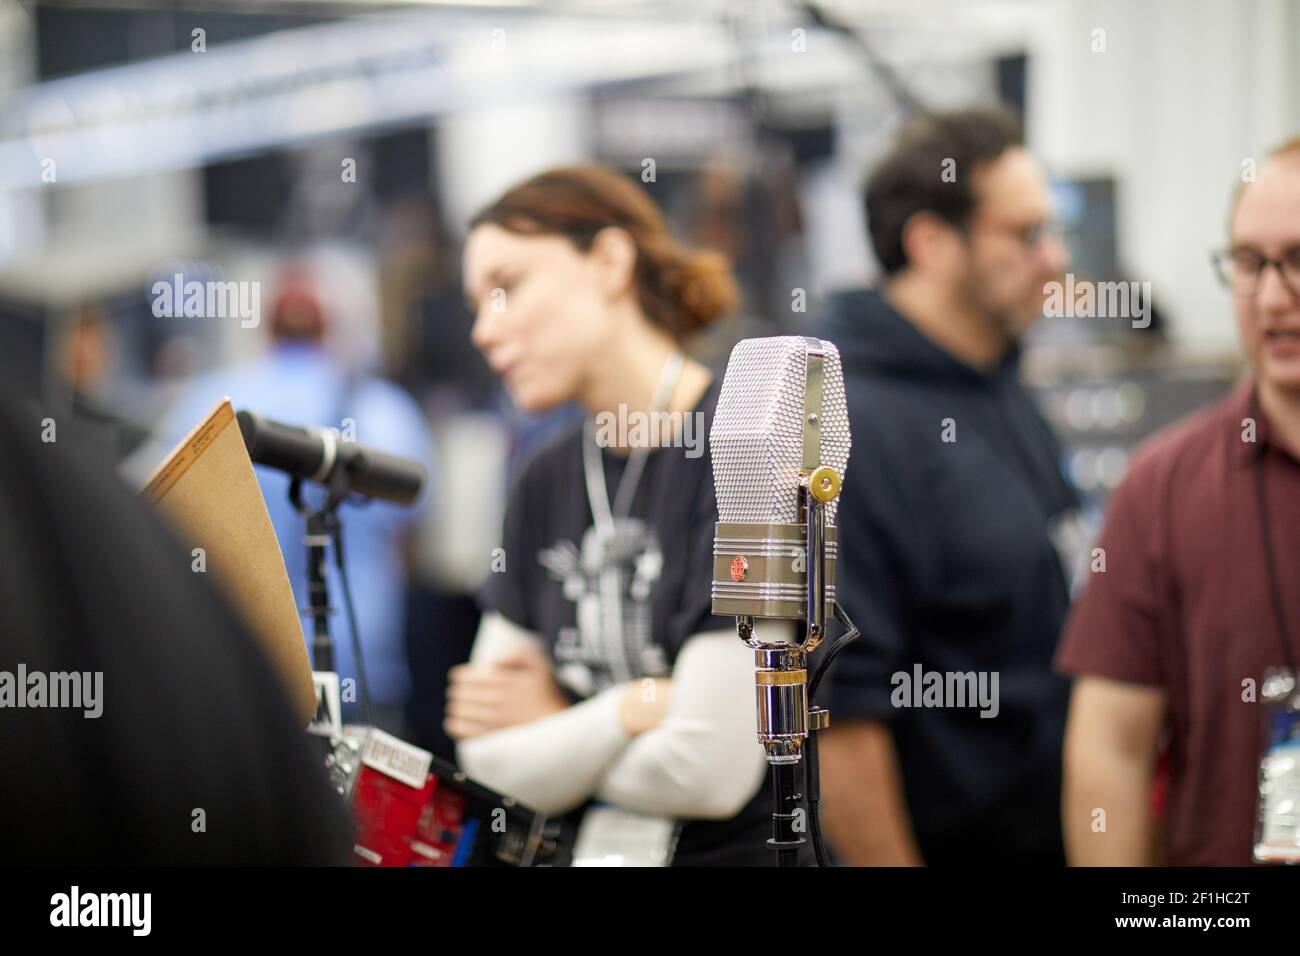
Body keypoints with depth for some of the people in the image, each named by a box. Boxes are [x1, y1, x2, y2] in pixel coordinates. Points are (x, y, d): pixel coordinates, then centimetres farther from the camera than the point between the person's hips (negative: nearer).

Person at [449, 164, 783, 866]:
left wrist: (556, 731, 0)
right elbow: (493, 761, 4)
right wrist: (630, 711, -11)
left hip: (746, 849, -5)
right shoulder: (546, 483, 9)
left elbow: (710, 769, -16)